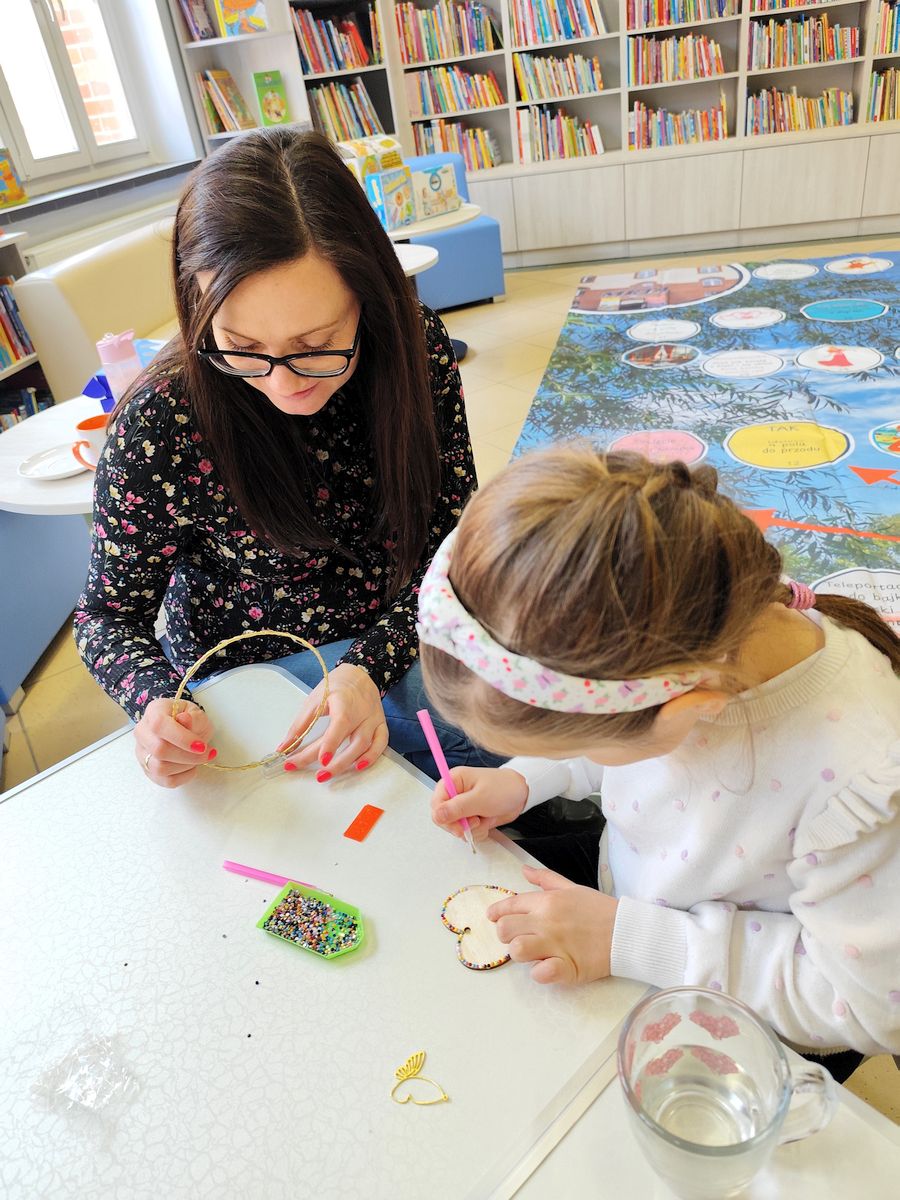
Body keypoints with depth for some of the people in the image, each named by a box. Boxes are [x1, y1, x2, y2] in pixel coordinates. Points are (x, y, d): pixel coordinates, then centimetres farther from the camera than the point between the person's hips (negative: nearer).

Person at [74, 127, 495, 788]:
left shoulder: (415, 346, -16)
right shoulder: (162, 425, -23)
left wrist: (367, 667, -26)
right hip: (255, 668, -3)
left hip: (395, 631, 4)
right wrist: (157, 703, -30)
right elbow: (110, 615, -8)